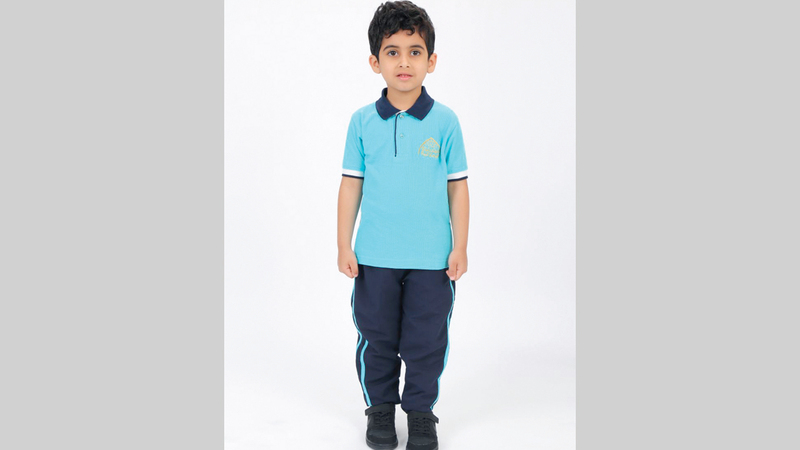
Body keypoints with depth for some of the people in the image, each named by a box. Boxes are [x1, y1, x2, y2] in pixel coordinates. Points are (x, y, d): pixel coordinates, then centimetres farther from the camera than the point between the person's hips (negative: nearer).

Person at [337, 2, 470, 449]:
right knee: (376, 338, 13)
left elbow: (458, 187, 1)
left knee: (426, 341, 9)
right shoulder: (363, 121, 0)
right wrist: (344, 246, 2)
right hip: (375, 256, 1)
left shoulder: (445, 121, -3)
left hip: (431, 258, -1)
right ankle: (380, 407, 33)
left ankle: (422, 411, 28)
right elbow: (351, 185, 4)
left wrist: (460, 247, -1)